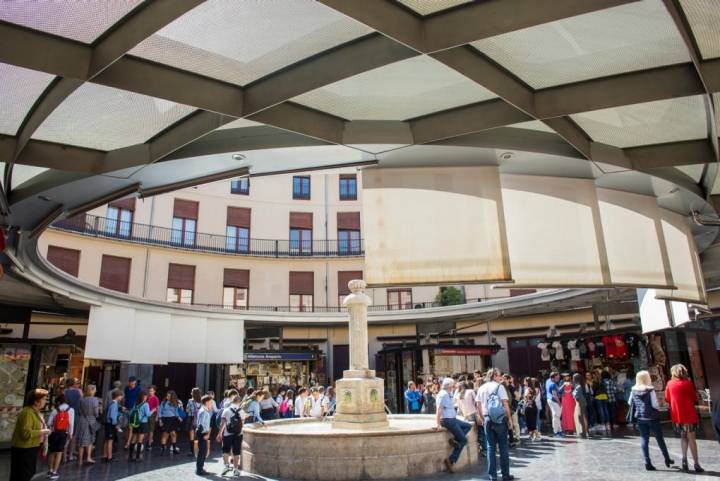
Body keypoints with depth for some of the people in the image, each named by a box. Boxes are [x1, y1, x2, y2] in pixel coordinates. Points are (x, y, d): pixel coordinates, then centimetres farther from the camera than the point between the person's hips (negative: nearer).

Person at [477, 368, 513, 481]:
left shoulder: (482, 388, 8)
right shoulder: (499, 386, -6)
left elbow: (479, 406, 10)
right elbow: (505, 404, -10)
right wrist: (510, 419, -3)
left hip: (488, 419, 4)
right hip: (500, 419, -4)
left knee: (490, 447, 8)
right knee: (503, 447, 6)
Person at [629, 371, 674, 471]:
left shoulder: (634, 390, -1)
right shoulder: (650, 390, -14)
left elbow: (630, 402, 6)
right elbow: (654, 404, -15)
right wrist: (658, 409, 5)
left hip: (640, 418, 3)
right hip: (652, 417, -3)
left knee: (644, 439, 6)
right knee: (660, 439, 15)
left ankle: (647, 463, 6)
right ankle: (667, 459, 29)